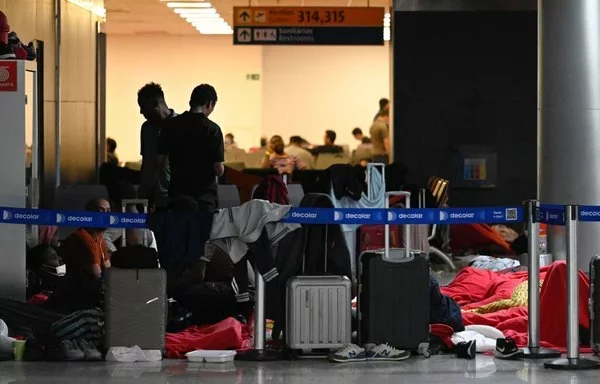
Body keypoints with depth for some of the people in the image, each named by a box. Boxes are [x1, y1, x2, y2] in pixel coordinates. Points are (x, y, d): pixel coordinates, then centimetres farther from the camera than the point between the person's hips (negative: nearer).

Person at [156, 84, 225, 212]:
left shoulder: (171, 125, 1)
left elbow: (160, 160, 4)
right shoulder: (212, 129, -10)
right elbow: (219, 170, -12)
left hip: (177, 192, 4)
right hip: (204, 194, -4)